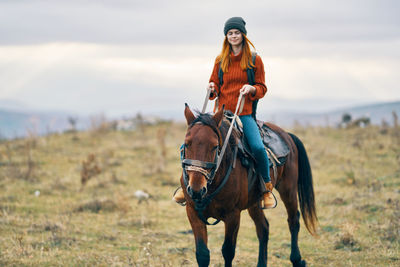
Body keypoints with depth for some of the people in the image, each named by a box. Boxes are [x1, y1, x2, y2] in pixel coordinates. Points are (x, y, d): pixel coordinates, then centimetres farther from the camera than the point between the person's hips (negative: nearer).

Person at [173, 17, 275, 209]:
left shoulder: (254, 60, 4)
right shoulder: (220, 60, 12)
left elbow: (262, 89, 6)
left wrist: (252, 89, -15)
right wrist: (211, 89, -4)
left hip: (245, 113, -3)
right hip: (221, 112, 3)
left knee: (257, 147, -24)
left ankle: (267, 188, -4)